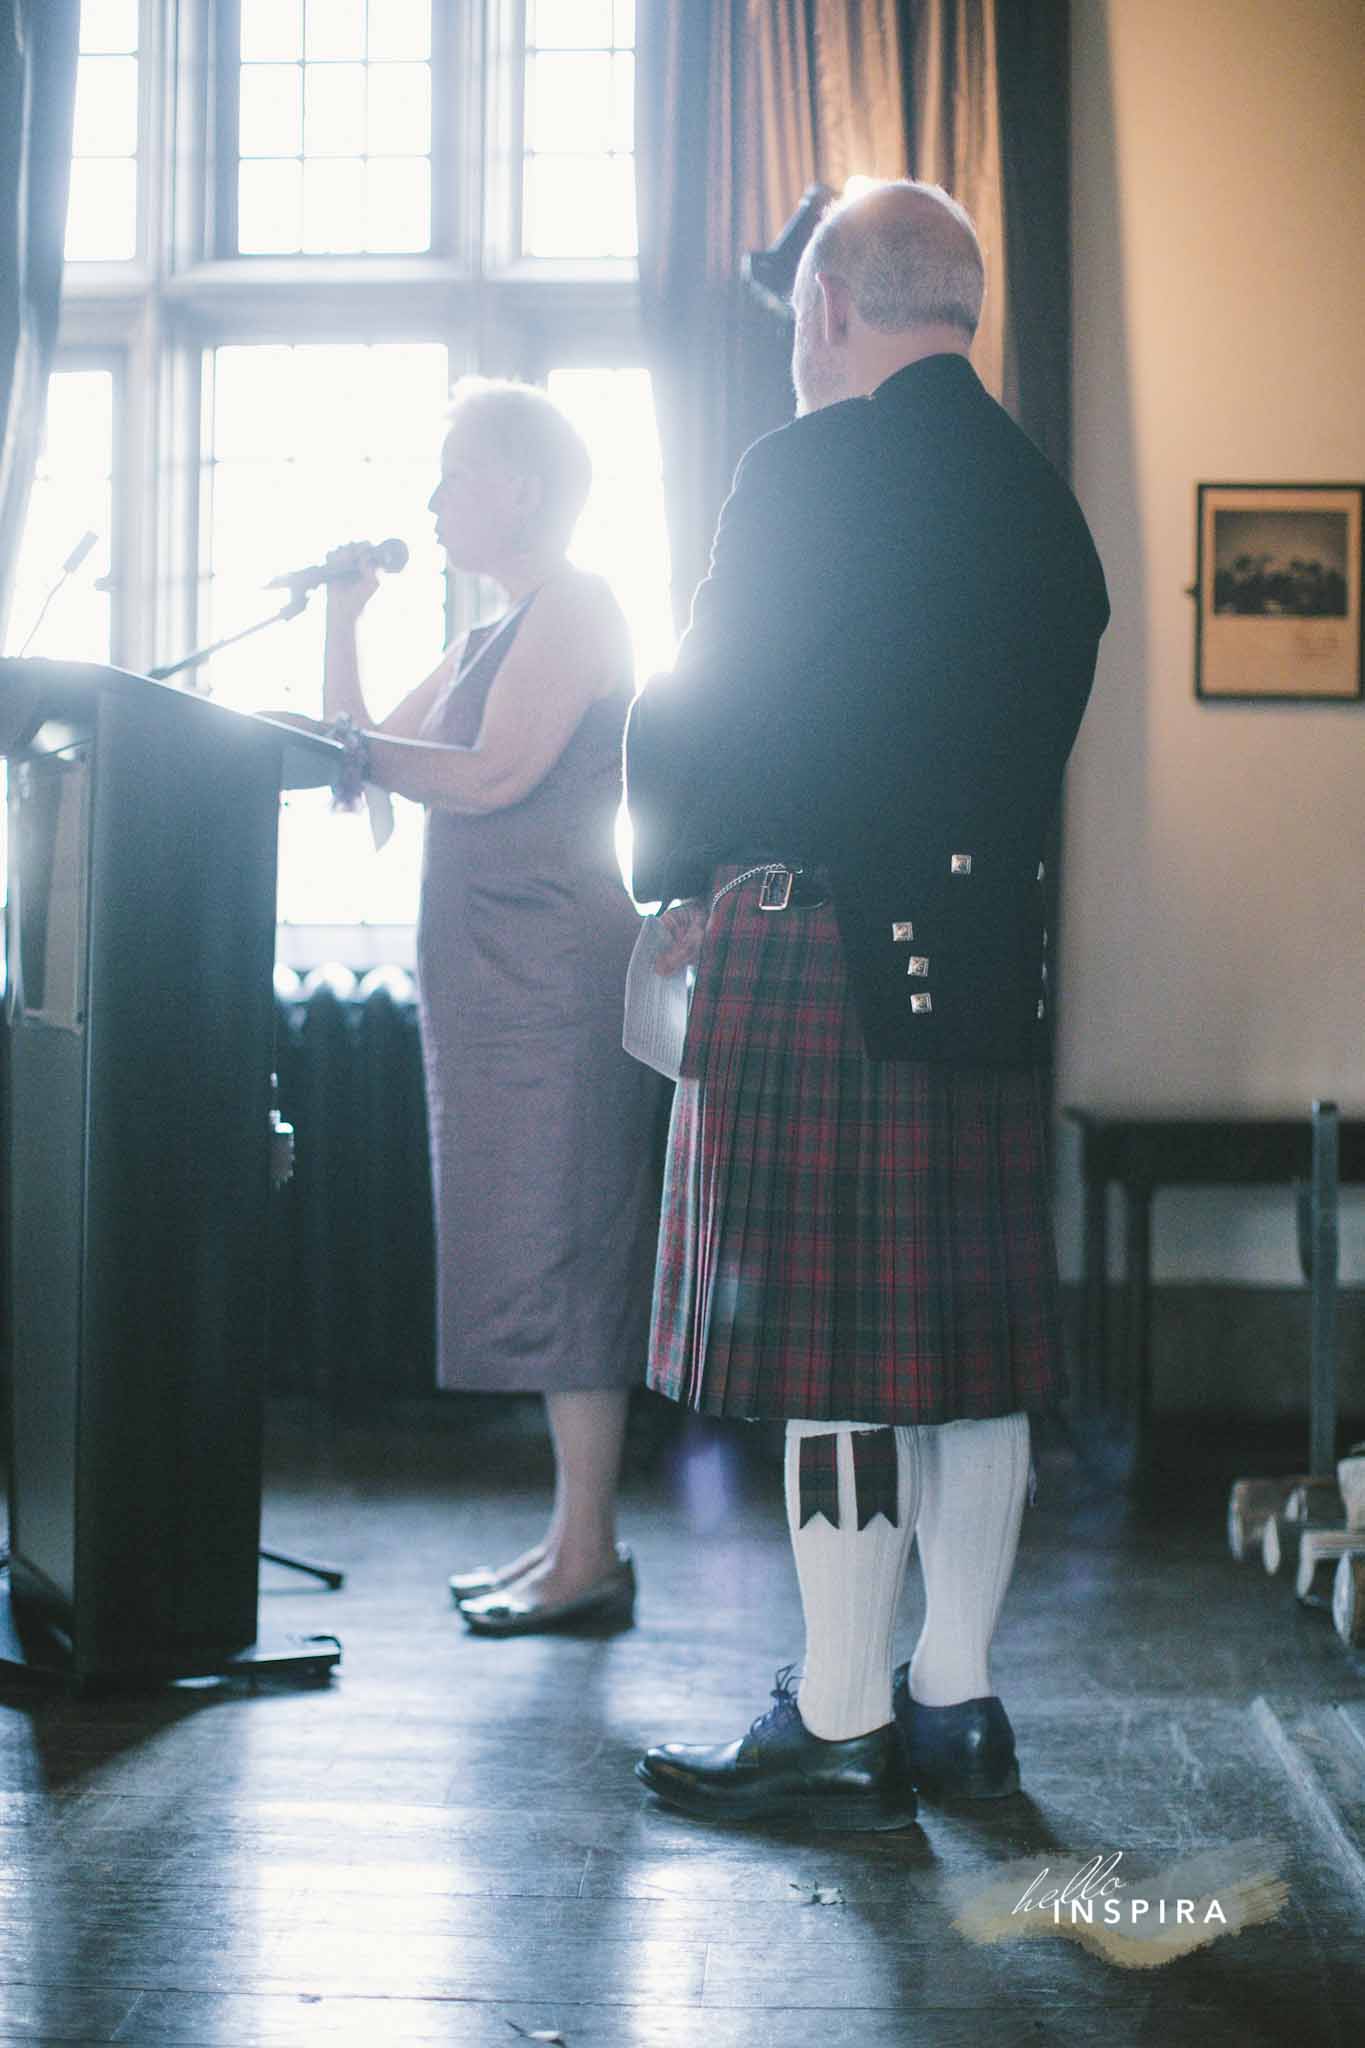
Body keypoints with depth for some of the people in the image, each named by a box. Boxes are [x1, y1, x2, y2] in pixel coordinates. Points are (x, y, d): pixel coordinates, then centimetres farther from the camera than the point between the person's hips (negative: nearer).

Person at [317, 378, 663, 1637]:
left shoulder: (577, 607, -6)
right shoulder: (491, 639, 22)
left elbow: (497, 775, -17)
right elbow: (374, 753, 21)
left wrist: (350, 749, -13)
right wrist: (343, 618, 14)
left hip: (556, 966, -9)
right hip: (490, 974, 9)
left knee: (561, 1253, -9)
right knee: (534, 1257, 9)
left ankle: (589, 1556, -5)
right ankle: (573, 1537, 14)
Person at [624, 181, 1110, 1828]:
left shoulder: (811, 468, -9)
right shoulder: (1042, 500, 13)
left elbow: (700, 719, -8)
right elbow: (1035, 742, 15)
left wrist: (680, 880, 10)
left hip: (817, 960, -7)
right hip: (988, 966, 7)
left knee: (831, 1342, -3)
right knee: (969, 1336, 10)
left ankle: (843, 1732, 3)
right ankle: (953, 1705, 18)